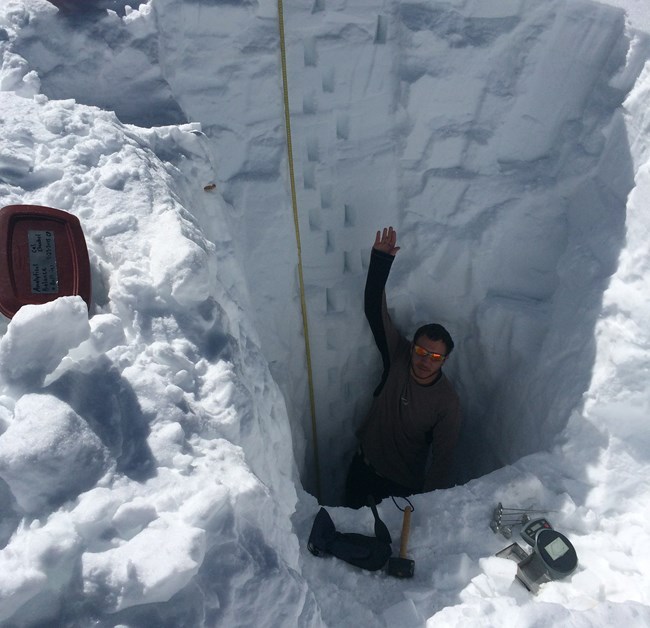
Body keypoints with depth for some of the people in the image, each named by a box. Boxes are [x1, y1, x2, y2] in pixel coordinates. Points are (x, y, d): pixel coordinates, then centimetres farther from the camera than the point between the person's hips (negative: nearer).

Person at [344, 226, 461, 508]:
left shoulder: (448, 404, -27)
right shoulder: (398, 357, -20)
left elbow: (441, 459, -21)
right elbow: (375, 311, -26)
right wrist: (380, 261, -36)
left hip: (401, 483, -4)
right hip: (363, 462, 4)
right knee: (349, 516, 26)